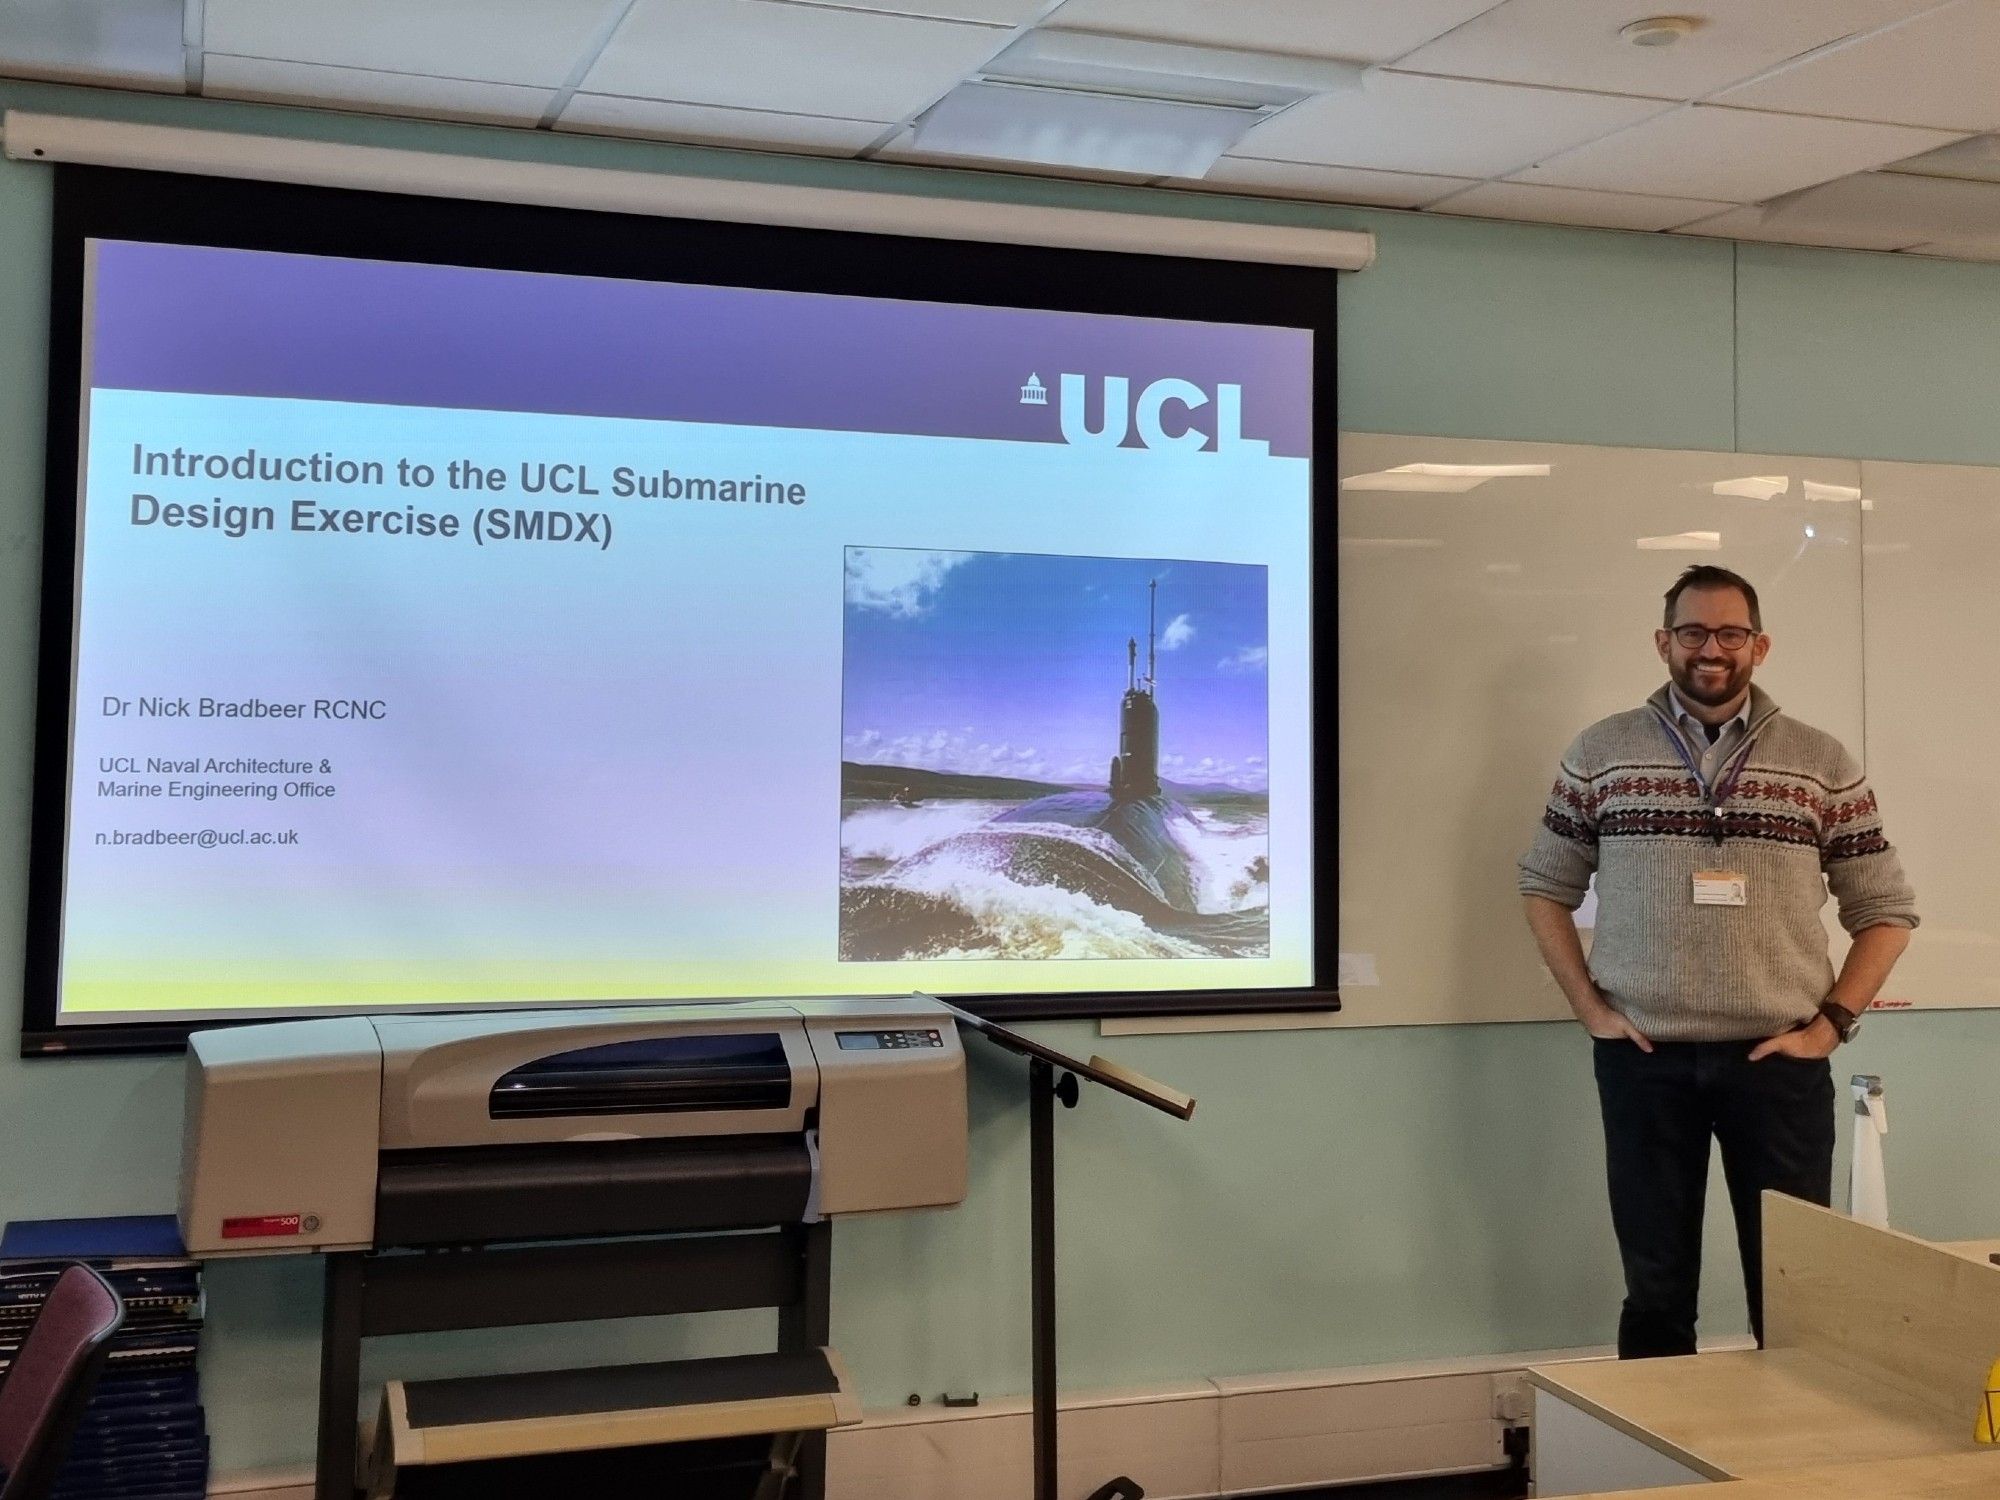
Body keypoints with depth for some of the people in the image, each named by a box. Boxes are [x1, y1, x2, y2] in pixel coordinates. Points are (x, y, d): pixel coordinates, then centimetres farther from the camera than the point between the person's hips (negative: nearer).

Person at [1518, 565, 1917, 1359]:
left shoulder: (1821, 762, 4)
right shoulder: (1600, 753, 5)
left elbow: (1886, 908, 8)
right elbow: (1544, 887, 11)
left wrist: (1831, 1022, -2)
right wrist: (1589, 1008, 1)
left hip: (1778, 1063, 0)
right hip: (1644, 1061, 0)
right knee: (1656, 1290, 9)